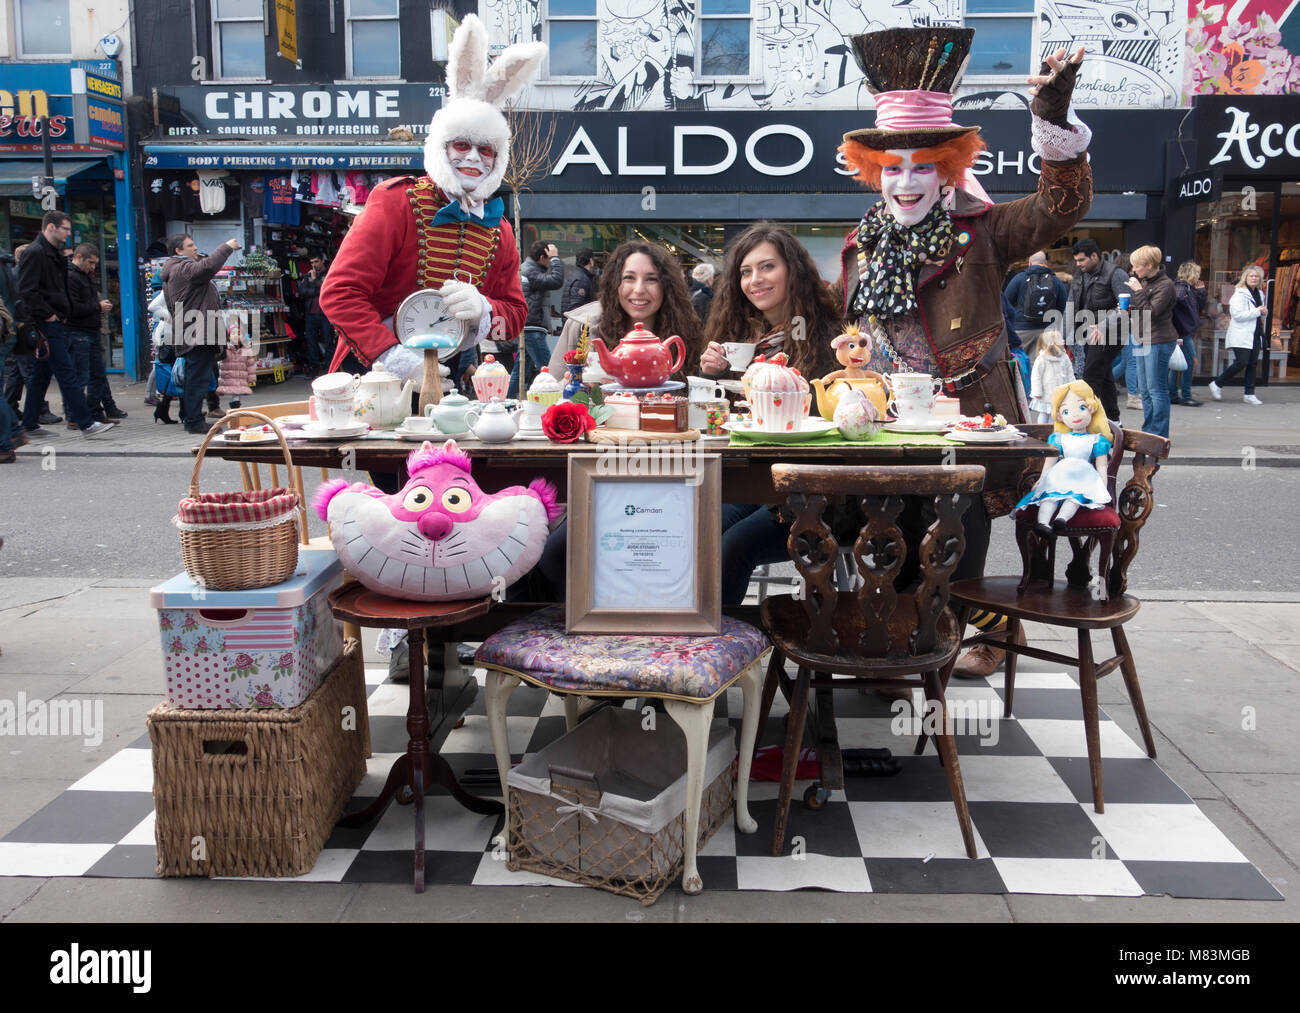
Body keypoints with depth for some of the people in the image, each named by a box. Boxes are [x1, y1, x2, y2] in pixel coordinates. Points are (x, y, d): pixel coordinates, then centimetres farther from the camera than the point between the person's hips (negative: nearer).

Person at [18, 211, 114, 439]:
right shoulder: (35, 253, -11)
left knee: (42, 375, 13)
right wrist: (48, 315, -16)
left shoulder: (54, 254, 20)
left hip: (57, 324, 10)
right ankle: (86, 424, -12)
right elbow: (27, 291, -20)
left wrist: (63, 313, 14)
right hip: (48, 326, -10)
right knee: (67, 373, -11)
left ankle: (29, 424, 19)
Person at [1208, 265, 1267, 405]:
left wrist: (1263, 312, 8)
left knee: (1252, 364, 6)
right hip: (1241, 337, -8)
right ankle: (1216, 384, 4)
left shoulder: (1259, 294, 16)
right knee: (1241, 363, -13)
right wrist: (1257, 311, -17)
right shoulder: (1239, 295, -10)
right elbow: (1238, 314, -20)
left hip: (1255, 335, 8)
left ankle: (1249, 394, 10)